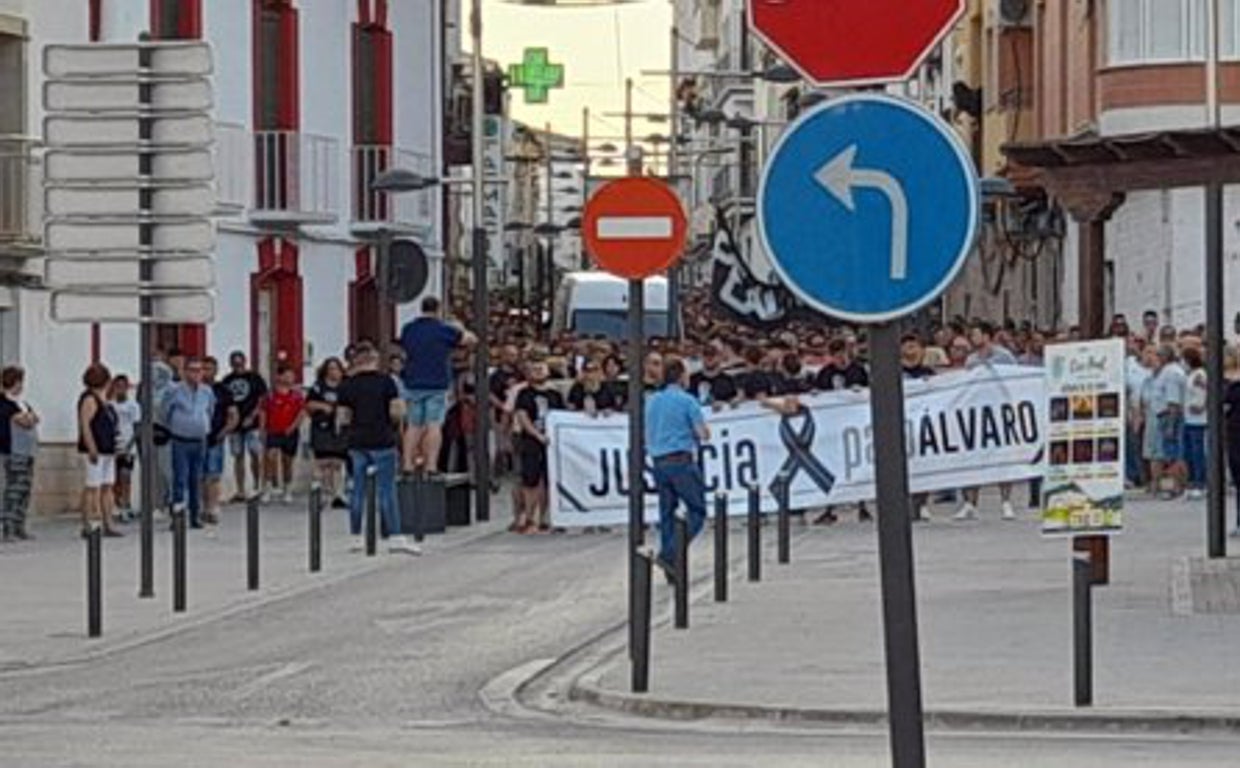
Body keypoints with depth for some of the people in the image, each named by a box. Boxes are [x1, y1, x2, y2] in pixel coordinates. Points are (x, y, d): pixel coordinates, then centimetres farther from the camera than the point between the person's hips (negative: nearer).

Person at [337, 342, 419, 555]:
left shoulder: (347, 385, 2)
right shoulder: (385, 381, -6)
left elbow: (343, 418, 3)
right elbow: (397, 411, -10)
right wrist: (396, 418, 12)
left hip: (357, 443, 3)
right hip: (382, 441, -3)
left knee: (358, 490, 11)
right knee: (386, 490, -4)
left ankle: (355, 537, 15)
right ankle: (395, 537, -9)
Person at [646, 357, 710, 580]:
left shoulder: (652, 402, 13)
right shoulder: (686, 401, -7)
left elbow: (648, 438, 20)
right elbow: (704, 434, -8)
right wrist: (695, 432, 12)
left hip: (658, 463, 7)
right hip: (681, 461, -7)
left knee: (667, 514, 10)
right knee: (697, 511, -2)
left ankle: (671, 570, 9)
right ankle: (669, 554, -16)